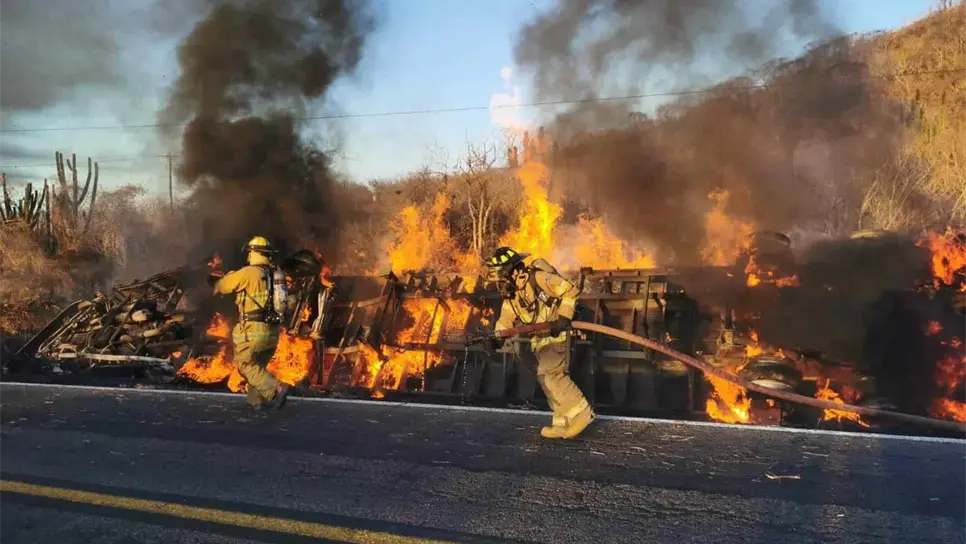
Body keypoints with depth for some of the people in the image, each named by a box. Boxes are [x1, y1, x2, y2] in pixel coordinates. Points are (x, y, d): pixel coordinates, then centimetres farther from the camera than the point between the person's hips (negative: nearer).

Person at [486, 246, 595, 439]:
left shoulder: (538, 277, -21)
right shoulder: (511, 292, 5)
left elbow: (570, 291, -18)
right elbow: (506, 318, 4)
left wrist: (563, 317, -23)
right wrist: (497, 336, -14)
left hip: (555, 334, -9)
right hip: (539, 339, 9)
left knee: (550, 375, -19)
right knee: (547, 378, 9)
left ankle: (581, 413, -8)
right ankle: (564, 423, 18)